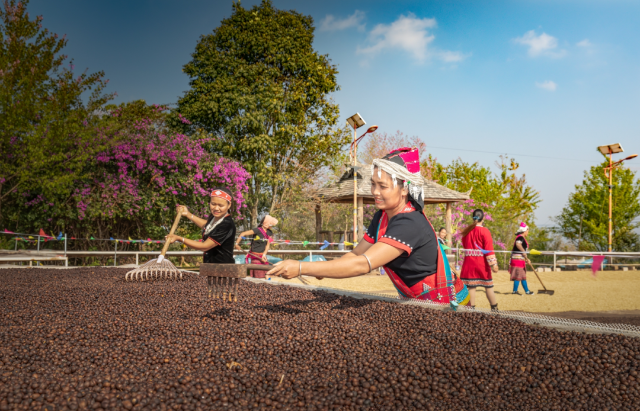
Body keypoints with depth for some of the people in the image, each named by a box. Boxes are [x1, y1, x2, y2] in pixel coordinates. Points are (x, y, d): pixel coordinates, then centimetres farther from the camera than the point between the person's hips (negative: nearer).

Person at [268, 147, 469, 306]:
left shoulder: (409, 224, -30)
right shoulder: (382, 217, -1)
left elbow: (362, 265, -38)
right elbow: (356, 254, 3)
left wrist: (301, 268, -40)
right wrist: (323, 268, -18)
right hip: (419, 303, 8)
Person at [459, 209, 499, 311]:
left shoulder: (466, 230, 3)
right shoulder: (484, 231, -10)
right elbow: (489, 249, -14)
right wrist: (493, 264, -15)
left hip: (469, 263, 3)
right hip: (482, 264, -3)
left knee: (471, 287, 4)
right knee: (488, 287, 8)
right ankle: (494, 308, 16)